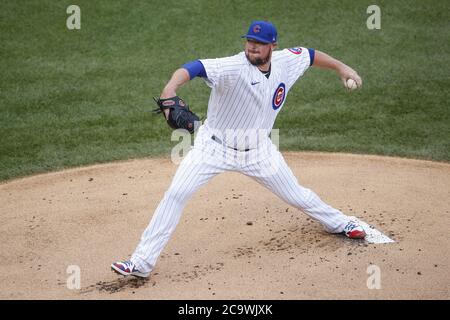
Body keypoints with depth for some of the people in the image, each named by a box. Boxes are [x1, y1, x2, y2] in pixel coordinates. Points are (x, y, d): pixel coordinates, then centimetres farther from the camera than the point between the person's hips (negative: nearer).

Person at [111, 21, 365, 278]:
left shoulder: (287, 62, -7)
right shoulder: (233, 67, -26)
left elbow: (309, 54, 15)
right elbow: (194, 68, -42)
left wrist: (341, 67, 16)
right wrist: (171, 88, -61)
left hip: (258, 150, 4)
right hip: (215, 146, -4)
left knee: (297, 196, 15)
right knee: (177, 194, -17)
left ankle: (338, 223, 47)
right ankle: (142, 262, -10)